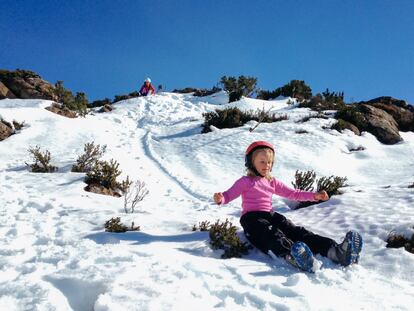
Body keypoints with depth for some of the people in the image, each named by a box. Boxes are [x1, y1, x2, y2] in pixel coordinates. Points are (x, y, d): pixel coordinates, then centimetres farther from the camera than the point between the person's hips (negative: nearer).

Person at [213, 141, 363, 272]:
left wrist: (314, 196, 13)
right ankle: (292, 256, -71)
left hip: (270, 215, 5)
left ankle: (335, 251, -42)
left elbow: (293, 193, 23)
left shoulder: (272, 182, 24)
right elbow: (229, 194, 0)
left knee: (296, 231, -20)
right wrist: (220, 198, -25)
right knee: (272, 234, -37)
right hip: (252, 217, -5)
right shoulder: (245, 182, 7)